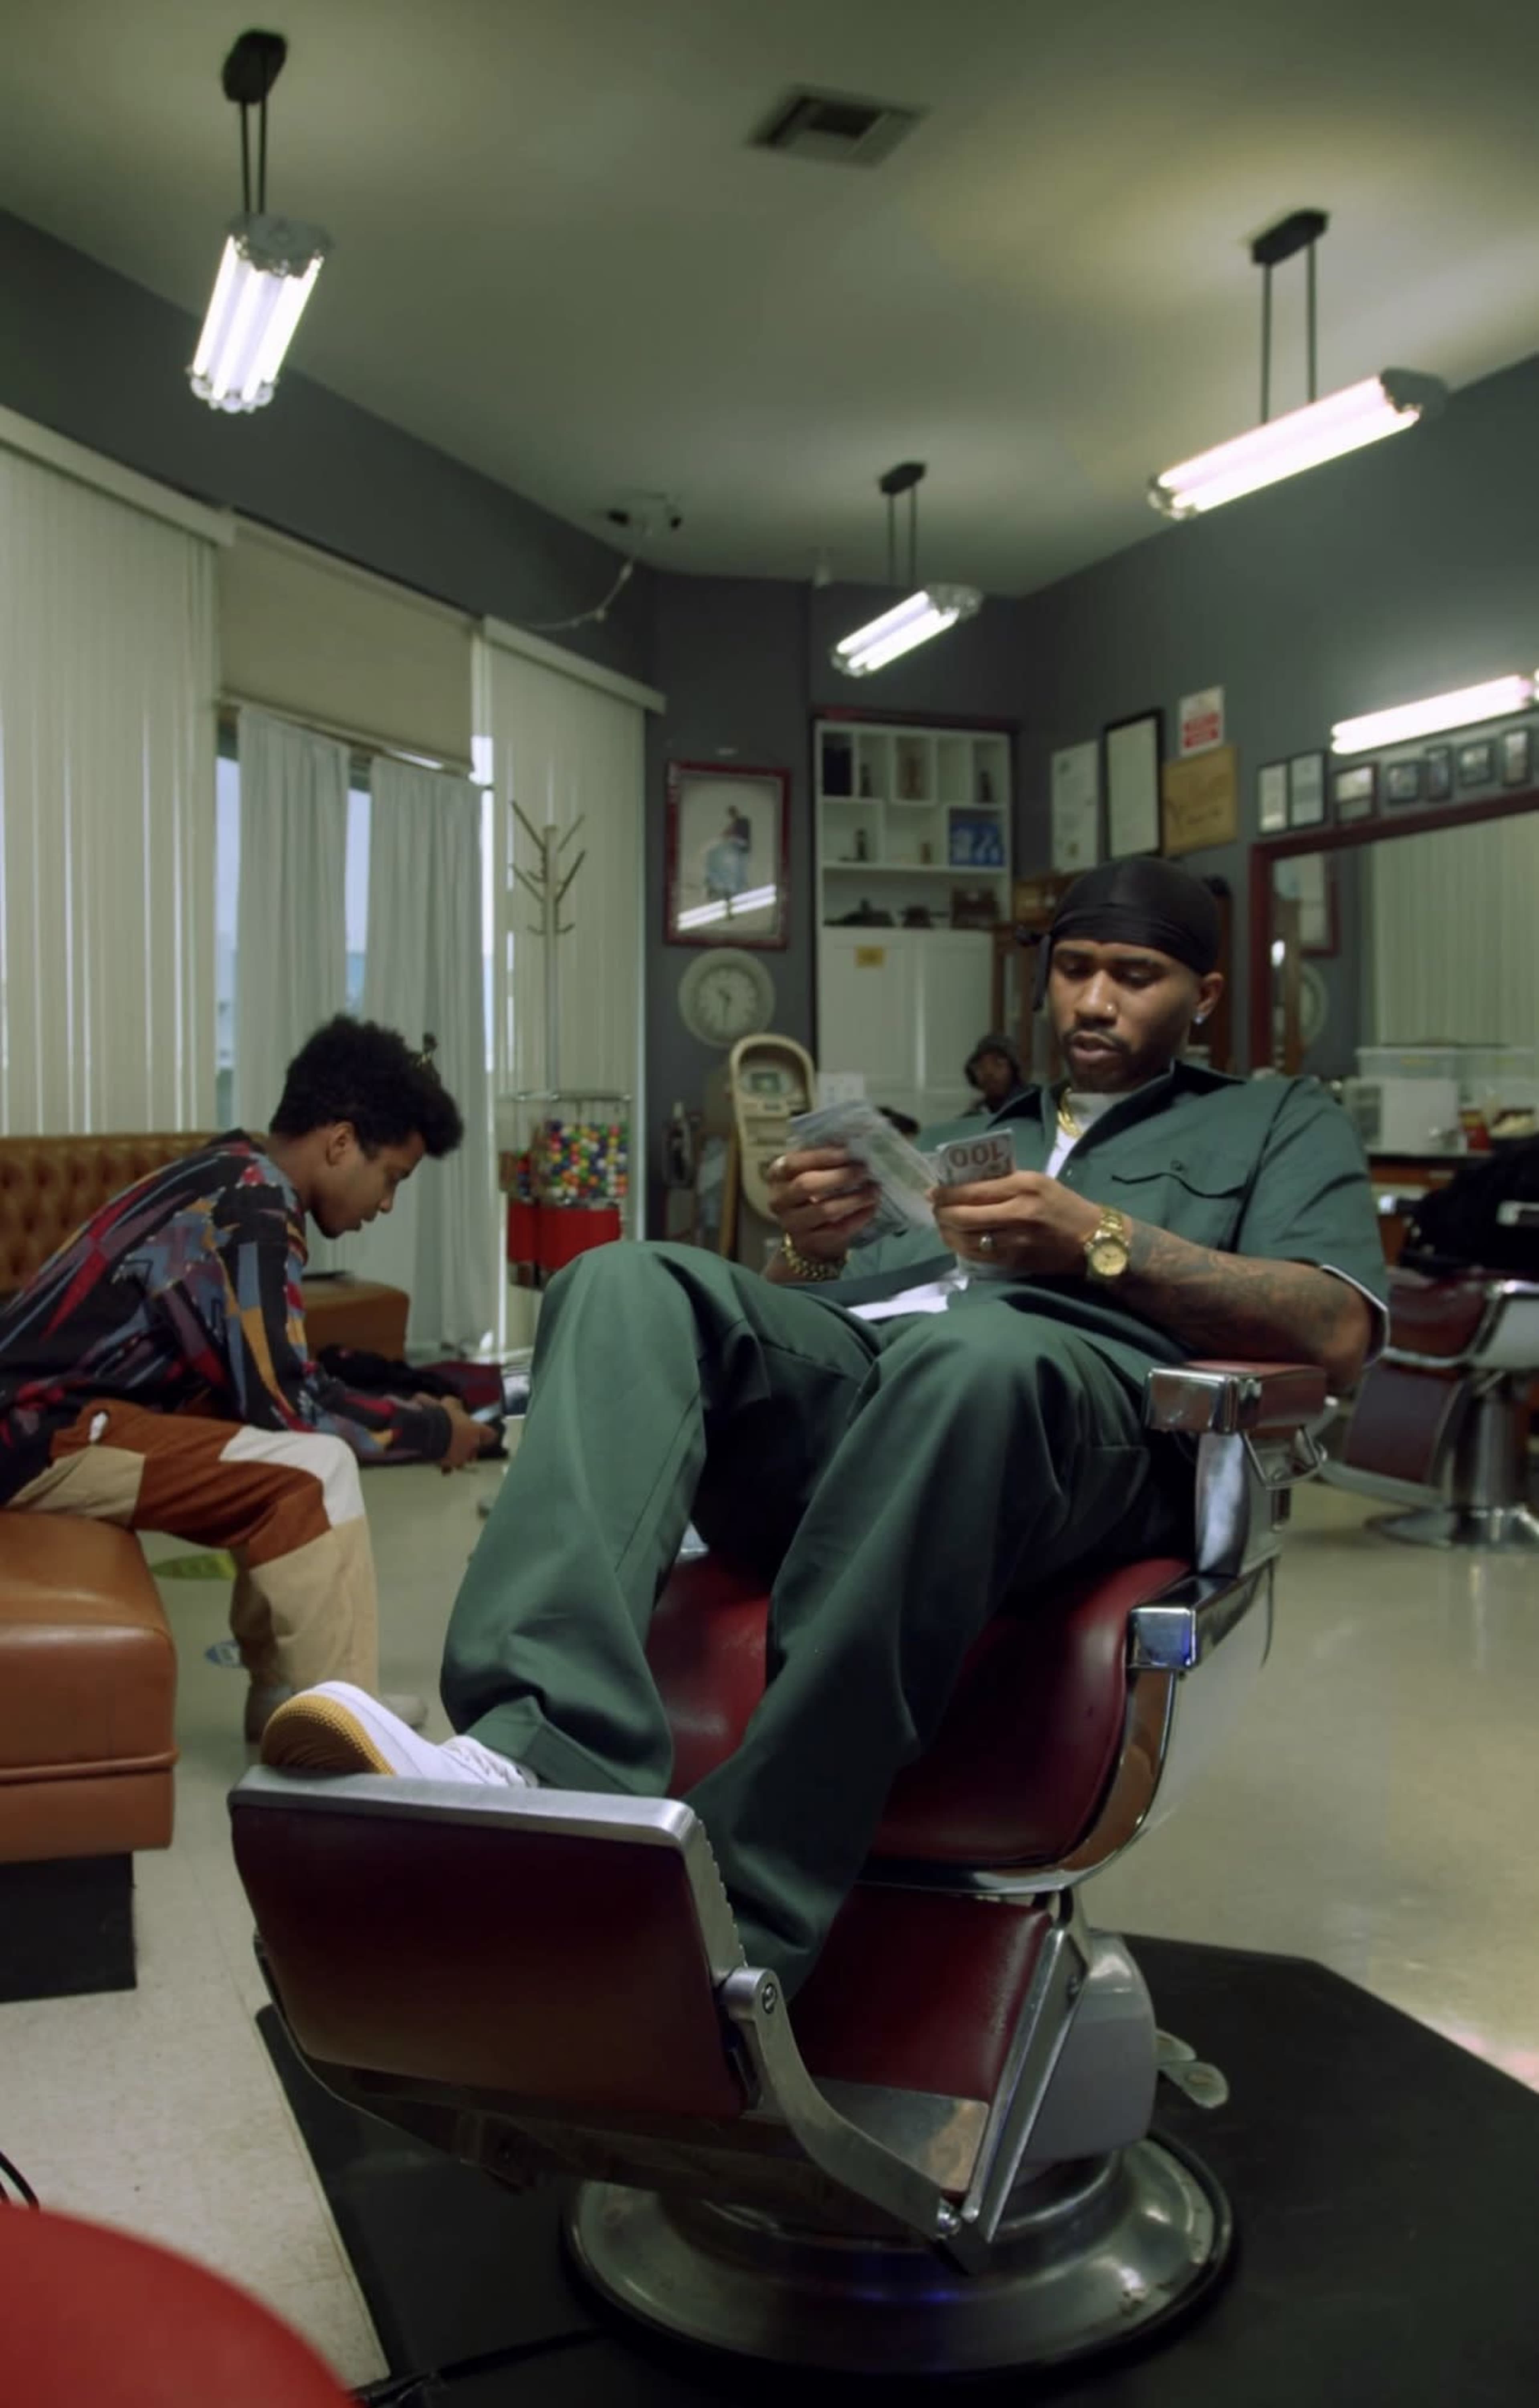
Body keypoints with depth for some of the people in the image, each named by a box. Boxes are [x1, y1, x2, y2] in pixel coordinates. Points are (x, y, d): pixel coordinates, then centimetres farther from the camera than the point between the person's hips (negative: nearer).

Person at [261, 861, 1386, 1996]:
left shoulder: (1280, 1122, 26)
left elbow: (1336, 1332, 6)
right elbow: (803, 1305, 28)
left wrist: (1099, 1239, -5)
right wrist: (808, 1251, 4)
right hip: (839, 1364, 5)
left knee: (974, 1349, -39)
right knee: (630, 1281, -24)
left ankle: (735, 1929, -43)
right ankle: (542, 1761, -45)